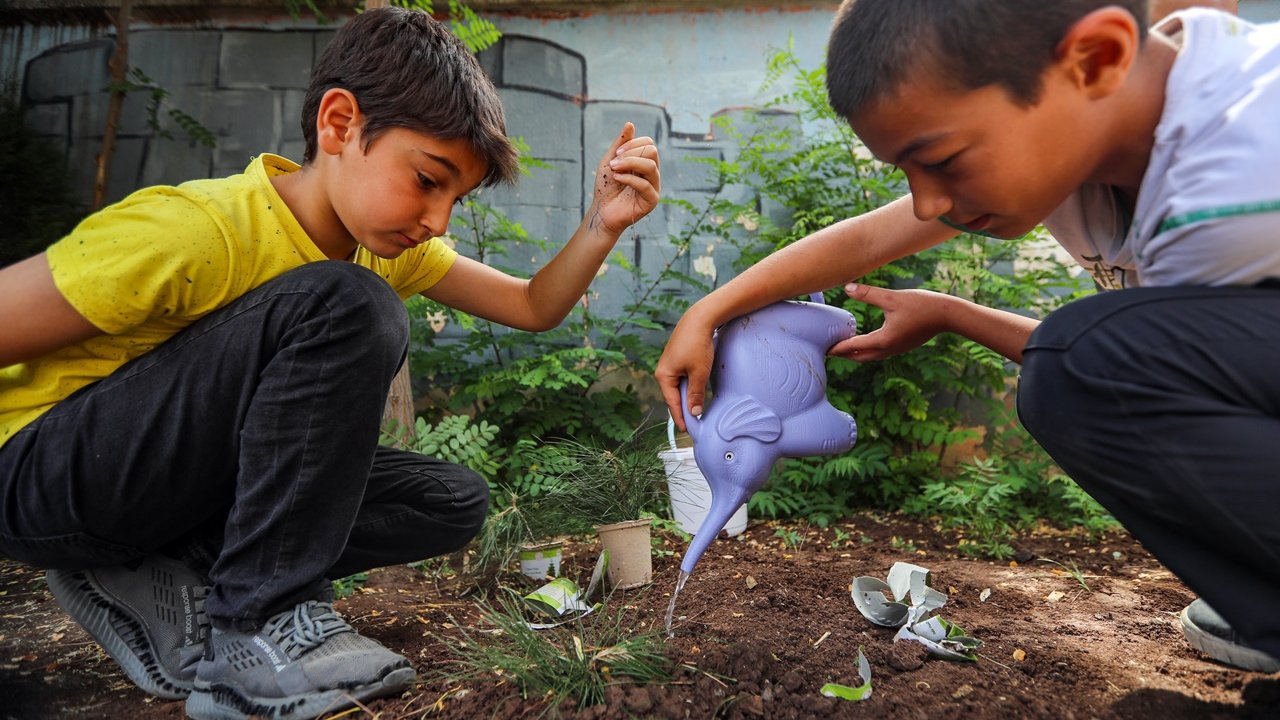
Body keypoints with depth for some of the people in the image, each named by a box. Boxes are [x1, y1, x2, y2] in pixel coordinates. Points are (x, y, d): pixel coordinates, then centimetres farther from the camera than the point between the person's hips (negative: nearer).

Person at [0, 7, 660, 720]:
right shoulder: (195, 232, -26)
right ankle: (254, 622, -19)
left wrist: (603, 225, -14)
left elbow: (534, 306, 1)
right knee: (349, 309, -30)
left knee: (454, 502, -6)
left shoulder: (391, 245, -1)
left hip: (201, 483, 8)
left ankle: (163, 588, -5)